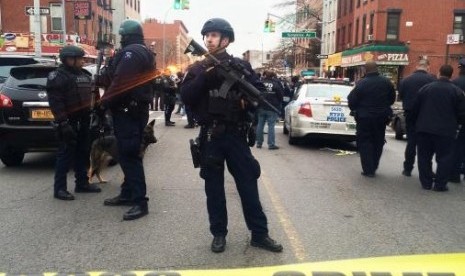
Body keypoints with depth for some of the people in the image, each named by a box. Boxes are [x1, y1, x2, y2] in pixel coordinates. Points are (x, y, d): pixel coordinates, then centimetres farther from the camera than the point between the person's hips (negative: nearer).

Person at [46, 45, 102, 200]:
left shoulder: (85, 75, 16)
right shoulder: (58, 76, -10)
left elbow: (91, 97, 20)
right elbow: (55, 102, -18)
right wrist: (63, 123, -25)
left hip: (83, 121, 8)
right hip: (69, 122, -8)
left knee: (83, 152, 13)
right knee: (66, 154, -5)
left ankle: (82, 183, 23)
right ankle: (59, 188, 1)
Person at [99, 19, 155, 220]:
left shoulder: (130, 53, -14)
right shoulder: (144, 53, 19)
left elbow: (120, 82, -23)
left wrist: (105, 101, -10)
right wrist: (110, 69, 8)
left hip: (127, 110, -11)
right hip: (137, 109, 11)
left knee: (129, 155, -10)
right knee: (128, 153, 16)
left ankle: (140, 202, -8)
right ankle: (128, 194, 25)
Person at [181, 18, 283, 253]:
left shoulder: (241, 66, 6)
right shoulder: (198, 69, 7)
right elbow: (185, 97, -5)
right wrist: (204, 76, -16)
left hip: (235, 134, 0)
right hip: (210, 136, 1)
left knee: (248, 183, 4)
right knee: (214, 187, 7)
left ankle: (259, 234, 14)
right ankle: (219, 234, 21)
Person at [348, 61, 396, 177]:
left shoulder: (361, 83, -16)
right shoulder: (386, 82, -1)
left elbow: (352, 101, -11)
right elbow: (392, 99, 9)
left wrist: (355, 110, 9)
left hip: (365, 118, -4)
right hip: (381, 117, 4)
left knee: (365, 142, 5)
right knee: (378, 142, 16)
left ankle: (368, 169, 1)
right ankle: (373, 167, 25)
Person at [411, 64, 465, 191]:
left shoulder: (425, 88, 1)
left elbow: (415, 108, 6)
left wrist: (418, 122, 21)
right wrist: (453, 123, 18)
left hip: (424, 128, 2)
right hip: (446, 130, -2)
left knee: (424, 156, 10)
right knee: (444, 157, 6)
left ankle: (426, 183, 14)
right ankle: (440, 184, 5)